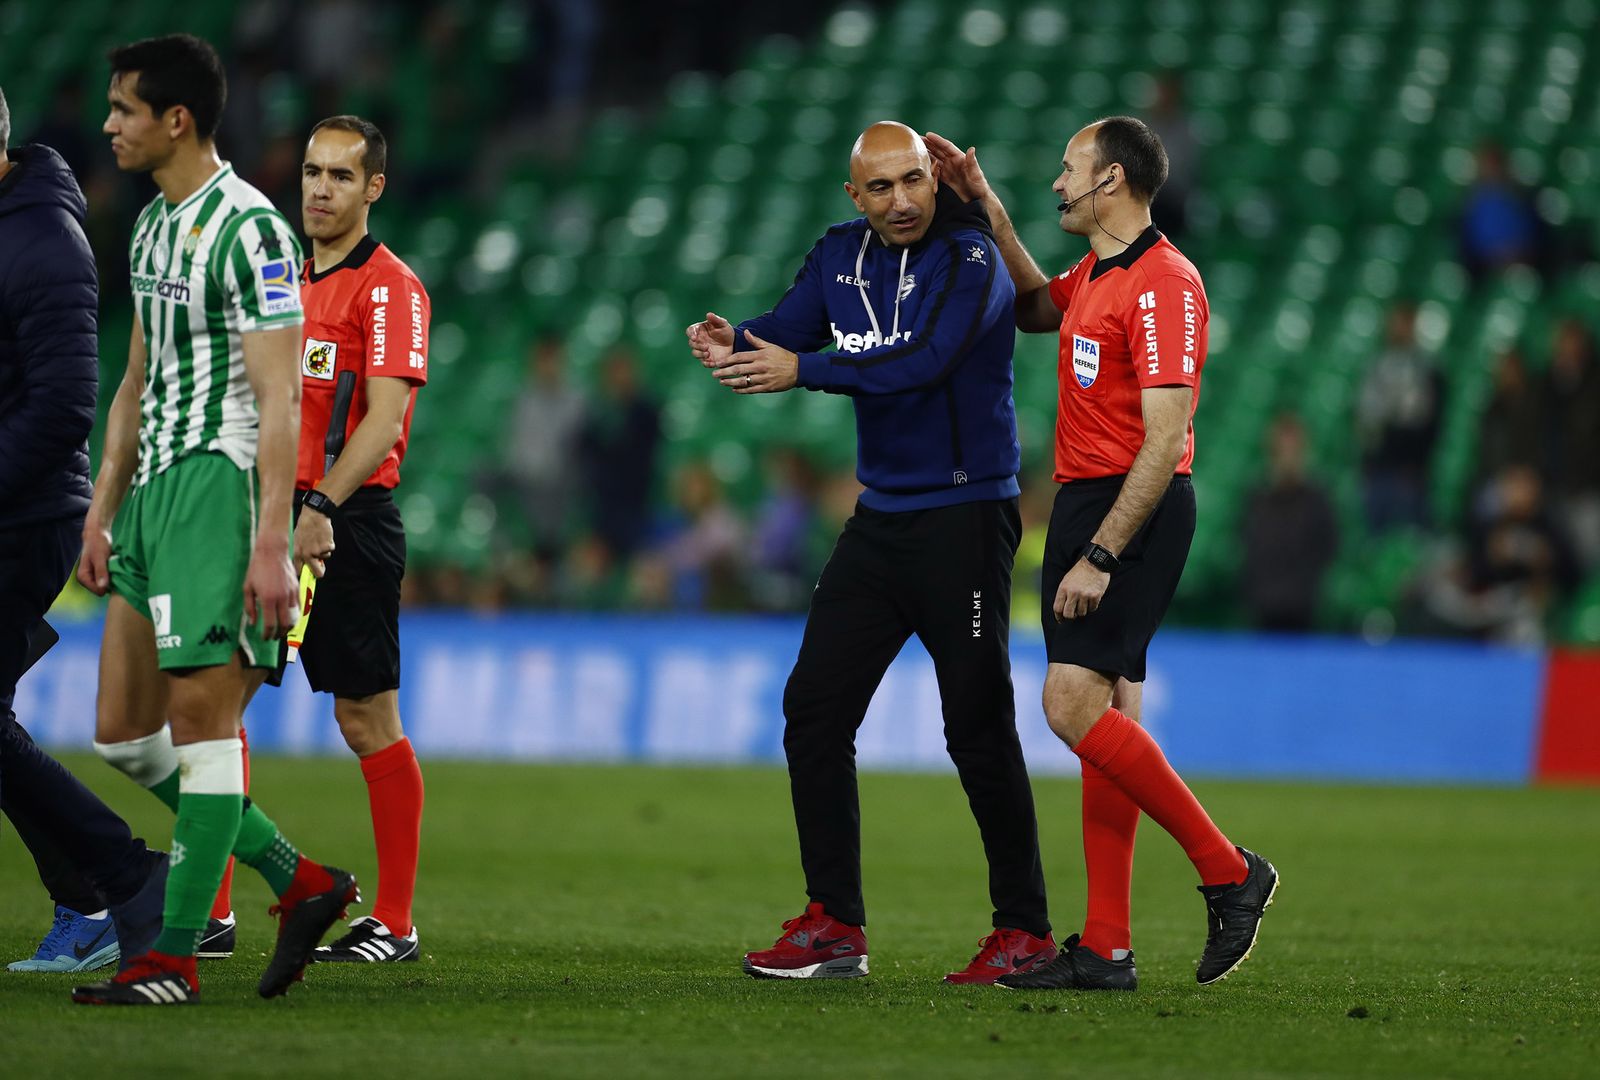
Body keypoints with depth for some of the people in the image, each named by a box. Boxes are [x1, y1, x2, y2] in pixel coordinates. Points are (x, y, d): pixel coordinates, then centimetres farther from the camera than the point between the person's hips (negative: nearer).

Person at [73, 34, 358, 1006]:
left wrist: (271, 541, -21)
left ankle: (175, 958, -6)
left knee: (202, 716, -8)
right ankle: (302, 884, 15)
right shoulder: (154, 225, 17)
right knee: (123, 731, 7)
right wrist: (103, 511, 22)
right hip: (153, 491, 10)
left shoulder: (248, 226, -12)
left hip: (219, 485, -10)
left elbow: (278, 397, -16)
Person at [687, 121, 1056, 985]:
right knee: (813, 705, 2)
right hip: (881, 518, 7)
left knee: (978, 731, -5)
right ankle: (834, 926, 7)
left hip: (965, 517, -7)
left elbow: (922, 362, -27)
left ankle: (1026, 933, 4)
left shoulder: (970, 262, -14)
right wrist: (732, 343, -24)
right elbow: (786, 329, -1)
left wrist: (802, 370, -32)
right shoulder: (841, 255, 8)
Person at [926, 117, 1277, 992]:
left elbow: (1165, 440, -21)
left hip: (1136, 509, -9)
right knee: (1103, 719, 6)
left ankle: (1227, 871, -8)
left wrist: (1099, 554, -24)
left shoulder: (1163, 284, -15)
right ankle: (1105, 949, 5)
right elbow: (1032, 305, 38)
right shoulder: (1093, 277, 14)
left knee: (1074, 706, -18)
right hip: (1083, 502, 9)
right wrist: (985, 206, 27)